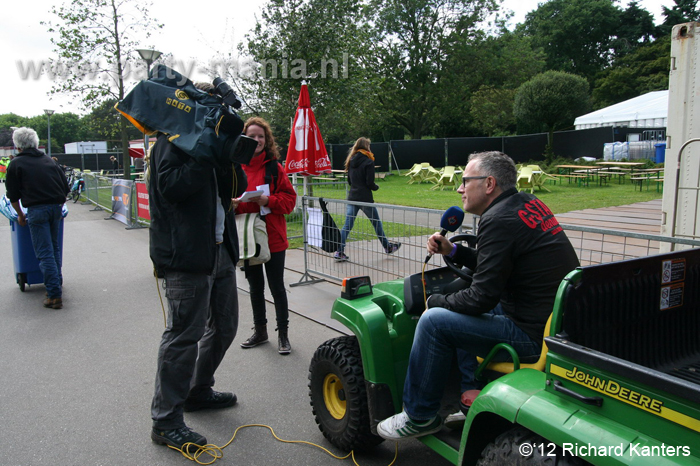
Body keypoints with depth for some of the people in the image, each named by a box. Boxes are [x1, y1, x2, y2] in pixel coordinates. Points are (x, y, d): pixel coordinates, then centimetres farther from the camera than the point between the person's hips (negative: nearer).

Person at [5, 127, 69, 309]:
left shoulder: (16, 164, 4)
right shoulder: (49, 160, 17)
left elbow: (13, 195, 5)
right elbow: (66, 188, 17)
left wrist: (20, 215, 20)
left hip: (37, 210, -5)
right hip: (57, 207, 5)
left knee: (44, 253, -4)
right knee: (54, 248, 19)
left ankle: (55, 295, -8)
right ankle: (57, 284, 26)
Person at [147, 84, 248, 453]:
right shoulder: (172, 141, -5)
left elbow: (237, 188, 12)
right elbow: (170, 185, -21)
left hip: (220, 250, 9)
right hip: (186, 255, -9)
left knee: (224, 325, 17)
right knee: (184, 335, -6)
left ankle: (198, 391, 36)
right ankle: (166, 422, 7)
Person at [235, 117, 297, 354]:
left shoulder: (274, 167, -3)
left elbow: (289, 199, -3)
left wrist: (268, 200, -19)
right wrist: (233, 204, -14)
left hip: (273, 238, -3)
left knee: (276, 287, 5)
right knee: (255, 287, 17)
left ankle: (283, 334, 18)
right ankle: (260, 330, 33)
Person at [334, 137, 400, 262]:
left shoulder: (351, 161, 10)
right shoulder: (368, 162, -9)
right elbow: (370, 183, -13)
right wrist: (376, 187, 6)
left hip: (352, 197, 5)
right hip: (365, 198, -5)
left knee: (347, 225, 3)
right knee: (377, 223, 11)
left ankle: (339, 251, -5)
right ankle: (388, 247, 26)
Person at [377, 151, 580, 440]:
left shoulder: (498, 220, -20)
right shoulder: (528, 203, 9)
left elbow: (481, 298, -19)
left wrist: (434, 301, -3)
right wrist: (452, 251, 10)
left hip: (534, 333, -10)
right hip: (557, 316, 10)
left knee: (434, 321, -10)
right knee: (460, 310, 21)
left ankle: (419, 417, 8)